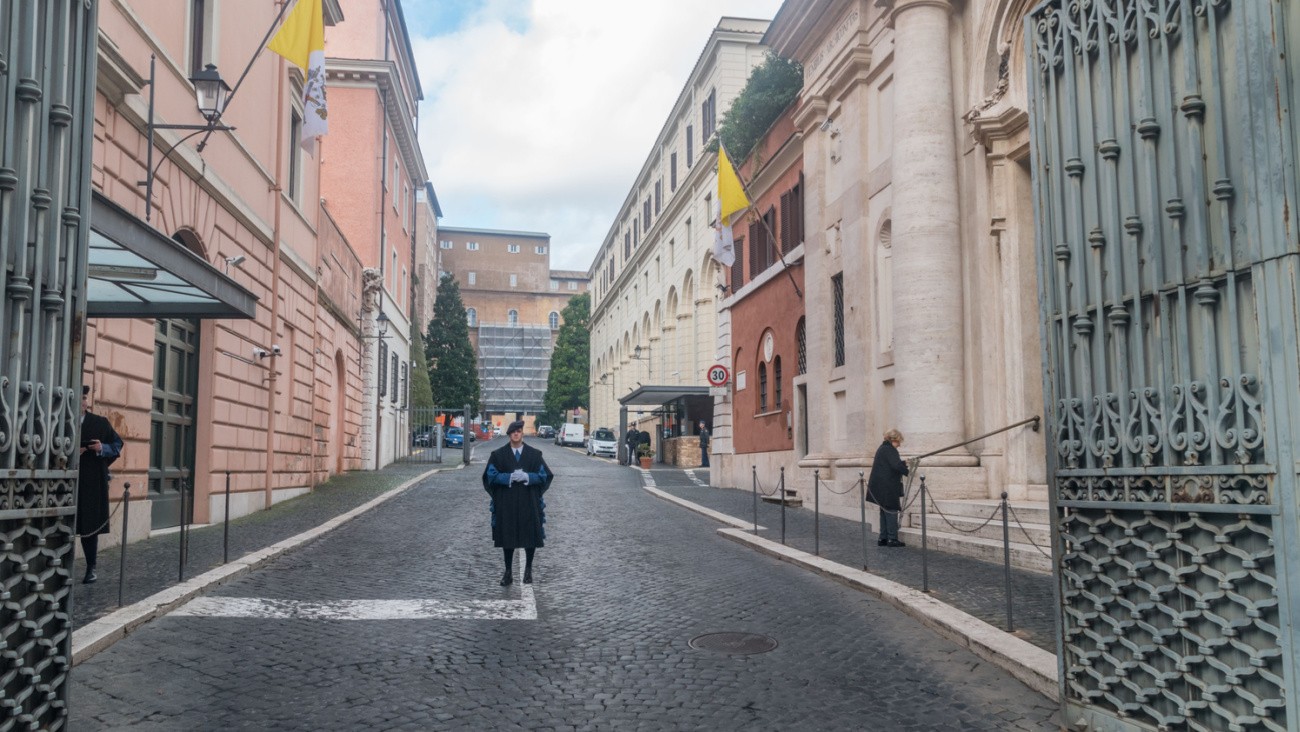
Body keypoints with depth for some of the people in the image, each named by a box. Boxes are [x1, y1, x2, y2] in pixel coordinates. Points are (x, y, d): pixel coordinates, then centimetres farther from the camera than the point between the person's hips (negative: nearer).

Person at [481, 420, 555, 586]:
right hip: (506, 502, 0)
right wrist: (509, 477, -18)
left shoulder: (534, 454, 3)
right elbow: (490, 475, -2)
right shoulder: (499, 454, 3)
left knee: (530, 535, 4)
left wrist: (527, 477, -17)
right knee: (507, 536, 3)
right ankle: (508, 572, 14)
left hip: (528, 502, 0)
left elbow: (544, 475, 1)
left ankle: (528, 570, 23)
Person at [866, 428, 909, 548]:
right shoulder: (889, 449, -14)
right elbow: (896, 466, -24)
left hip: (880, 486, 10)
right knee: (891, 511, -5)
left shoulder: (882, 448, 17)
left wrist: (903, 463, 23)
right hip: (888, 487, -10)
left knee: (885, 511, 13)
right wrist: (908, 471, -13)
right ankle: (892, 539, -4)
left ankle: (883, 538, 15)